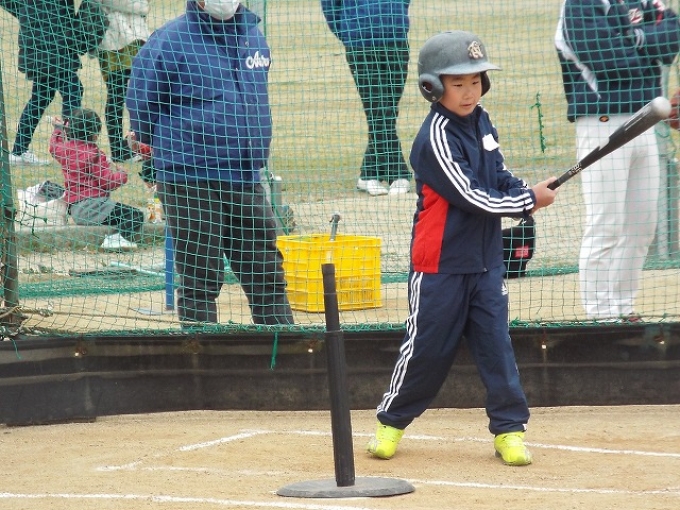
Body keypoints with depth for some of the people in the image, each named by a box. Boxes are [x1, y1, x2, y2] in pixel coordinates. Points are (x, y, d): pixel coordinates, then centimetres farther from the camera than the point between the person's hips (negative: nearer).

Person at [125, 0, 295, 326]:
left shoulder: (254, 37, 12)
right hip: (191, 186, -6)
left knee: (267, 274, 10)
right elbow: (141, 105, -3)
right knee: (199, 280, 0)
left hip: (247, 183, 6)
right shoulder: (170, 41, -9)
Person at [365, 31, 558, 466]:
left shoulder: (481, 122, 6)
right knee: (428, 346, 2)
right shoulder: (436, 138, -18)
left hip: (486, 259, 6)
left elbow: (500, 177, 16)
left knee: (496, 342, 3)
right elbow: (472, 198, -21)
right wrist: (529, 200, -13)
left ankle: (510, 429, 7)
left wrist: (525, 194, -7)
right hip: (441, 263, -6)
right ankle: (392, 421, 20)